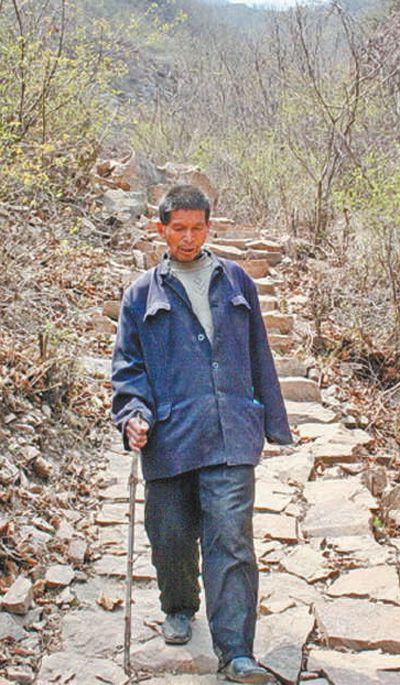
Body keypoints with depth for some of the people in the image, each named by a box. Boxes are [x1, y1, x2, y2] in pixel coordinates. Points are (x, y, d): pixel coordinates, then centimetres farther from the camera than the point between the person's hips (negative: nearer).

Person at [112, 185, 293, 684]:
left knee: (231, 538, -8)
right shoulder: (143, 293, 10)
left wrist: (273, 422, 18)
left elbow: (259, 357, 17)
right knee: (171, 535, 12)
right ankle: (179, 609, 40)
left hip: (231, 435, -1)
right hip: (170, 438, 1)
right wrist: (134, 414, -8)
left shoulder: (236, 282, 13)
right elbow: (127, 363, 9)